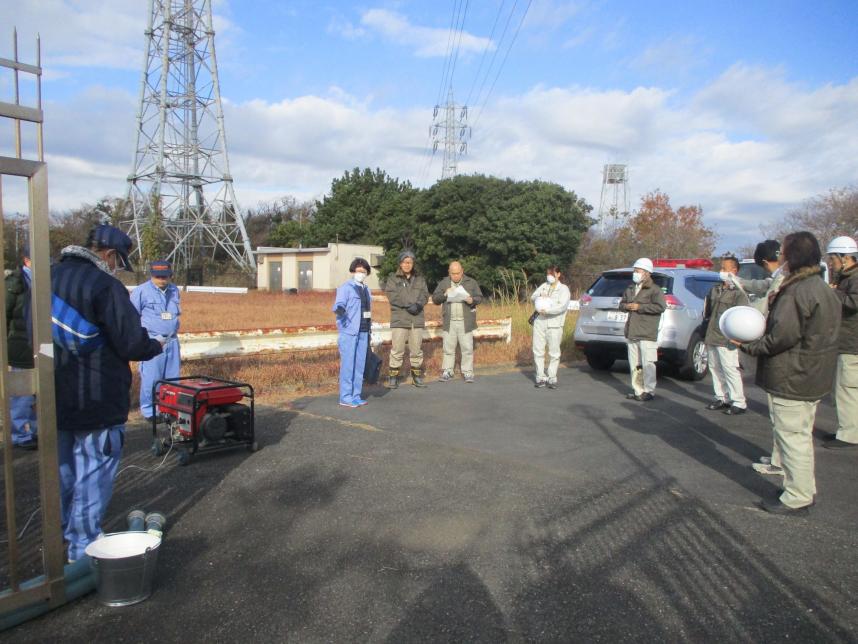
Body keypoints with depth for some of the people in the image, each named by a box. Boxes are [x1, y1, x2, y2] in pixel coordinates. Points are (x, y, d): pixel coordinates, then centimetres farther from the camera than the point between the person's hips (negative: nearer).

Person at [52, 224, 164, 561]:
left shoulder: (49, 277, 6)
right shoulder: (105, 285, -19)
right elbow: (132, 343, -20)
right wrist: (156, 346, -1)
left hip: (53, 396, 8)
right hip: (96, 401, -8)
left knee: (61, 468, 22)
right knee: (92, 474, 5)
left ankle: (60, 538, 38)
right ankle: (83, 548, 14)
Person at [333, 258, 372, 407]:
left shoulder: (366, 289, 18)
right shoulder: (345, 288, -4)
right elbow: (338, 305, -18)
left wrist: (369, 332, 18)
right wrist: (339, 309, -42)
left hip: (363, 333, 7)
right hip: (349, 332, -7)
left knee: (360, 364, 8)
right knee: (348, 364, -5)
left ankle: (355, 396, 14)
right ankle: (345, 397, -1)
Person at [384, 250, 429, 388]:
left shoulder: (420, 279, 14)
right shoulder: (393, 279, 4)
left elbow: (425, 295, 5)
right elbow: (392, 296, -9)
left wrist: (418, 304, -16)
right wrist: (409, 305, -18)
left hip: (417, 319, 3)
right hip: (399, 319, -3)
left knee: (417, 349, 9)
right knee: (397, 349, -6)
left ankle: (417, 376, 20)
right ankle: (393, 377, 2)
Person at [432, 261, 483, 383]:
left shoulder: (471, 282, 4)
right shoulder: (443, 283, 9)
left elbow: (480, 297, 4)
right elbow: (434, 298, 6)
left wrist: (472, 300, -17)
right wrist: (444, 294, -13)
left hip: (465, 322, -1)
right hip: (449, 322, 1)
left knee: (467, 348, 0)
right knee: (448, 348, 5)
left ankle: (467, 373, 7)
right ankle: (447, 372, 12)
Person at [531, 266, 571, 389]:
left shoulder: (563, 289, 1)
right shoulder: (544, 286, 16)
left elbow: (563, 306, -13)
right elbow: (533, 296, 8)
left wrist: (547, 310, -20)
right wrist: (540, 296, -13)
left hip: (555, 325, -4)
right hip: (540, 323, 4)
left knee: (554, 353, -1)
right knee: (538, 350, 3)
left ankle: (552, 378, 9)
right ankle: (541, 377, 11)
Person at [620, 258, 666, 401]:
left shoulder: (654, 289, -6)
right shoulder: (631, 288, 18)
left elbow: (660, 307, -18)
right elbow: (621, 303, 24)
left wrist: (639, 307, -17)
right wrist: (626, 306, -1)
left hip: (647, 334, -7)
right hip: (632, 332, 8)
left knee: (647, 364, -6)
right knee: (634, 363, 10)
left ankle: (649, 391, 2)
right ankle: (637, 389, 18)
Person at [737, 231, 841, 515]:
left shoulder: (796, 292, -22)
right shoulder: (824, 290, 12)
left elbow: (782, 336, -26)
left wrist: (750, 346, -11)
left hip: (791, 380, -10)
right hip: (814, 376, 10)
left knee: (791, 436, -2)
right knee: (802, 435, 21)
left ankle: (796, 498, 7)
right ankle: (805, 489, 32)